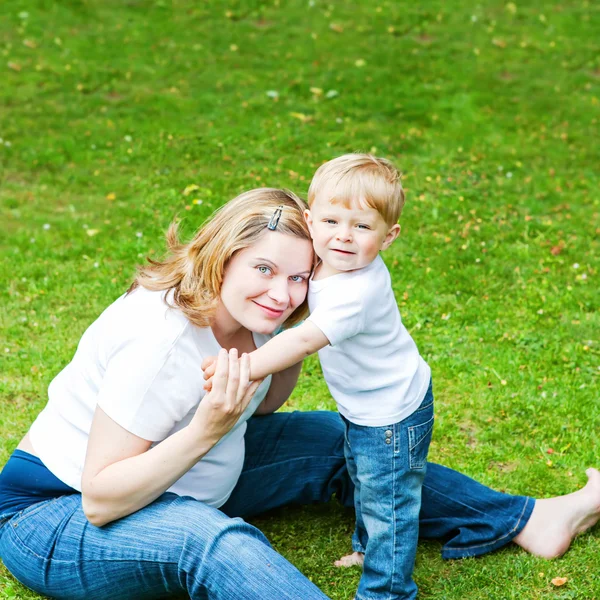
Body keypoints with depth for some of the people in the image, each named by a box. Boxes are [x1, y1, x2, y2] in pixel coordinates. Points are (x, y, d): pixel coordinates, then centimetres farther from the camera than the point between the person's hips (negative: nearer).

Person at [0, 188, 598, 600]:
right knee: (220, 545, -39)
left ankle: (527, 522, 10)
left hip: (181, 487, 9)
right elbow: (100, 501, -29)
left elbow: (258, 409, 10)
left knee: (335, 441, 3)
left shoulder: (247, 313, -7)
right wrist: (207, 430, -38)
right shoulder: (163, 339, -31)